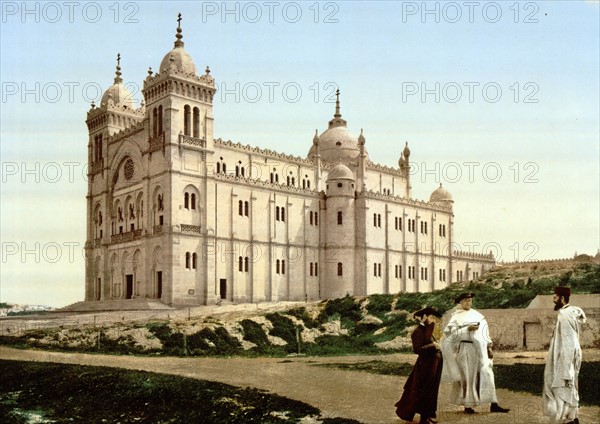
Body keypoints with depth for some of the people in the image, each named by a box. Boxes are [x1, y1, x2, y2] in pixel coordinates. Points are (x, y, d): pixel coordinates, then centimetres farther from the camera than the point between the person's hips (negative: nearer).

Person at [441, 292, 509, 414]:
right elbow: (451, 333, -11)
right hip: (466, 348, -4)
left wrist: (489, 347, 11)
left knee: (487, 374, -3)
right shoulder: (456, 316, 1)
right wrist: (468, 329, -18)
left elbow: (484, 332, 17)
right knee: (468, 376, -1)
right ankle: (468, 405, 7)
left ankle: (493, 405, -4)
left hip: (481, 349, 5)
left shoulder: (477, 315, 16)